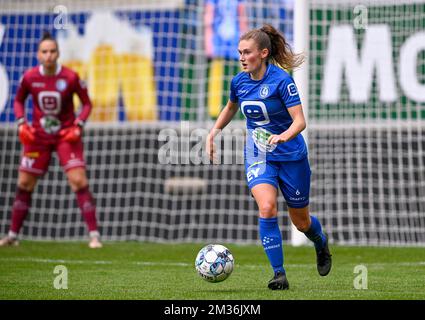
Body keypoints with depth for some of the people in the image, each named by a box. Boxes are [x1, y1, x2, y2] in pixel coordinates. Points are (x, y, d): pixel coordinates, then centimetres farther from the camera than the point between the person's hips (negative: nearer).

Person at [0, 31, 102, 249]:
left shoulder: (70, 78, -14)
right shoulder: (29, 77, -8)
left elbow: (87, 103, -1)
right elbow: (18, 100, 11)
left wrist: (78, 125, -14)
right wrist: (21, 123, -4)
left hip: (66, 135, -3)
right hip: (38, 137, 3)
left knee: (79, 181, -14)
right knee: (24, 184, 6)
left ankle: (94, 235, -11)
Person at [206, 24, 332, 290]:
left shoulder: (281, 80, -18)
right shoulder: (239, 81, -2)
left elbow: (300, 121, -23)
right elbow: (231, 107, 22)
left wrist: (282, 137, -40)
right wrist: (214, 133, 14)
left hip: (291, 156, -3)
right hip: (258, 157, 3)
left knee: (301, 221, 11)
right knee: (267, 209, -23)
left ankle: (322, 244, 47)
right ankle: (279, 274, -16)